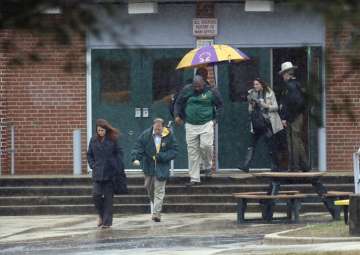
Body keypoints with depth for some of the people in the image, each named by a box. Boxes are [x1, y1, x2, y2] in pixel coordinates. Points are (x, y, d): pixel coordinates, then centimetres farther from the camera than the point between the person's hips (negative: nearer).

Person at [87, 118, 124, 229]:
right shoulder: (93, 140, 6)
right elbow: (89, 155, 14)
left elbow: (119, 153, 3)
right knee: (96, 195, -10)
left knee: (108, 197, 0)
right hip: (97, 173, 2)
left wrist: (118, 167, -7)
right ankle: (101, 215, 16)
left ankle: (107, 221, 6)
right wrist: (93, 165, 0)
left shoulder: (112, 139, -1)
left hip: (110, 173, -2)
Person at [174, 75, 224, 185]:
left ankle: (207, 165, 13)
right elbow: (178, 103, 14)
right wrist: (177, 115, 1)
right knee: (192, 151, 1)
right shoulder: (187, 90, 1)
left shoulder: (211, 91, -2)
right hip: (191, 125, 2)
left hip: (206, 124, -2)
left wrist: (215, 117, 4)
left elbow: (220, 105, 12)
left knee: (205, 145, -20)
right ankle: (194, 178, 8)